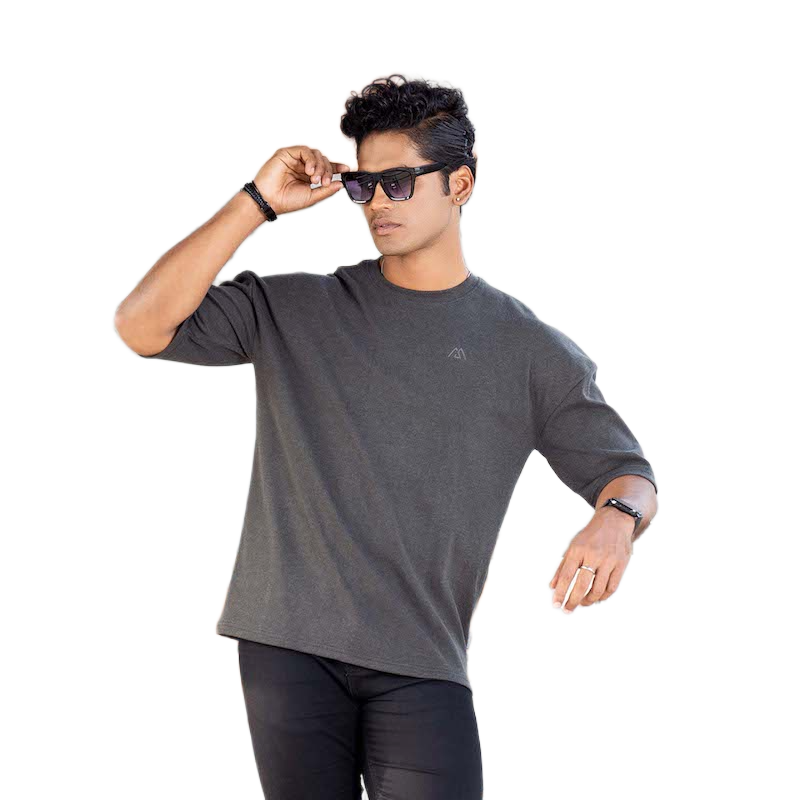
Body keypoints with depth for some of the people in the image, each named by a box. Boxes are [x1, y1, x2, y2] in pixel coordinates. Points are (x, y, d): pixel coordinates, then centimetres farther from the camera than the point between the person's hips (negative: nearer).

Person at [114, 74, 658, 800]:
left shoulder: (529, 351, 8)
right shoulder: (295, 312, 8)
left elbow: (626, 472, 9)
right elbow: (143, 326, -2)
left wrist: (616, 520, -16)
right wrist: (256, 204, -4)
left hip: (421, 660, -1)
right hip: (287, 647, 1)